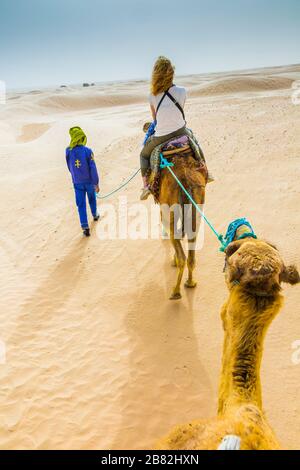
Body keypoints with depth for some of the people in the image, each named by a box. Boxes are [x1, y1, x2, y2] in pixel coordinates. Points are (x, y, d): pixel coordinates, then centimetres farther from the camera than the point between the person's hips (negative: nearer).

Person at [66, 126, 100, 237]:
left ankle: (85, 227, 1)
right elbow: (93, 168, -18)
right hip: (89, 181, 0)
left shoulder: (68, 151, -10)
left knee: (81, 204, 6)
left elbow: (69, 167, 5)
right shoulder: (87, 151, -17)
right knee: (92, 199, 26)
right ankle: (95, 214, 49)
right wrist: (96, 183, -10)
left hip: (77, 183, 1)